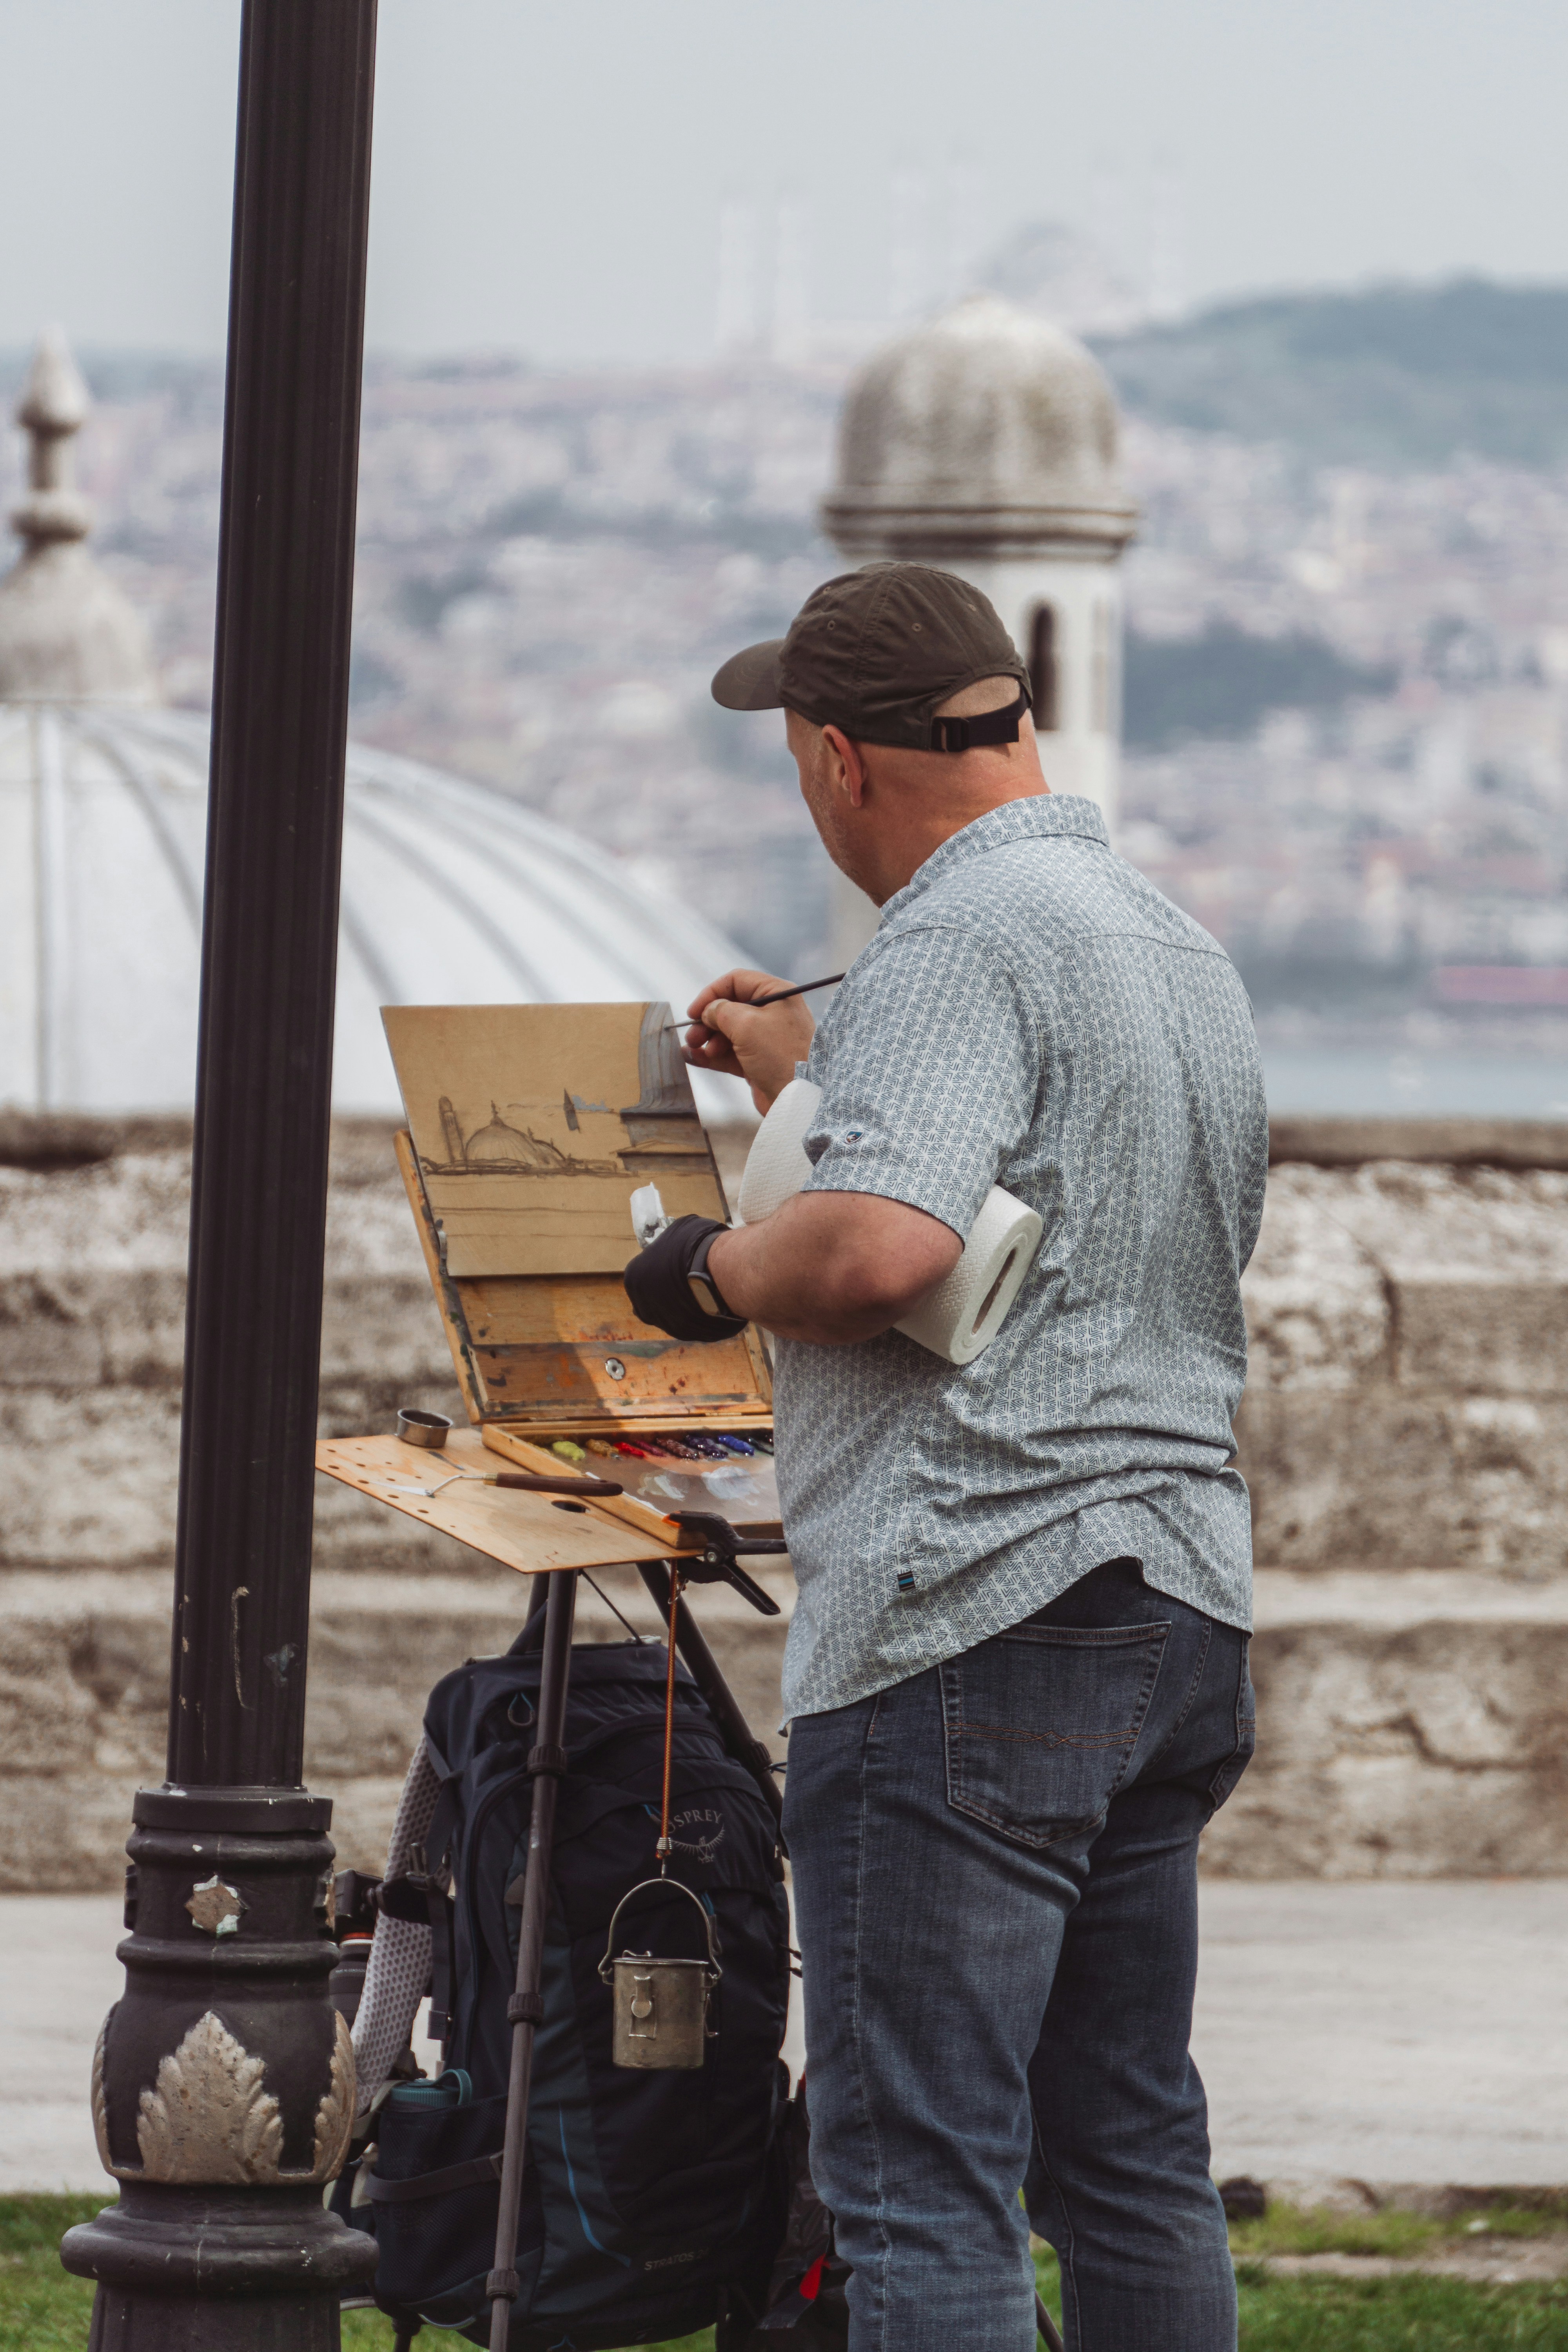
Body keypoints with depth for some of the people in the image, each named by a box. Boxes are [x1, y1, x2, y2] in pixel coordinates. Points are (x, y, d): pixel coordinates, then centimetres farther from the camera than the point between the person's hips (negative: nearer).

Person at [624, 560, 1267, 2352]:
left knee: (918, 2180, -7)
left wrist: (712, 1270, -8)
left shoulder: (958, 942, -13)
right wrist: (814, 1073, 36)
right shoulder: (1182, 945, 18)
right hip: (1183, 1599, 9)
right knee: (1131, 2156, 14)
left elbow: (883, 1248, -26)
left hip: (972, 1621, -9)